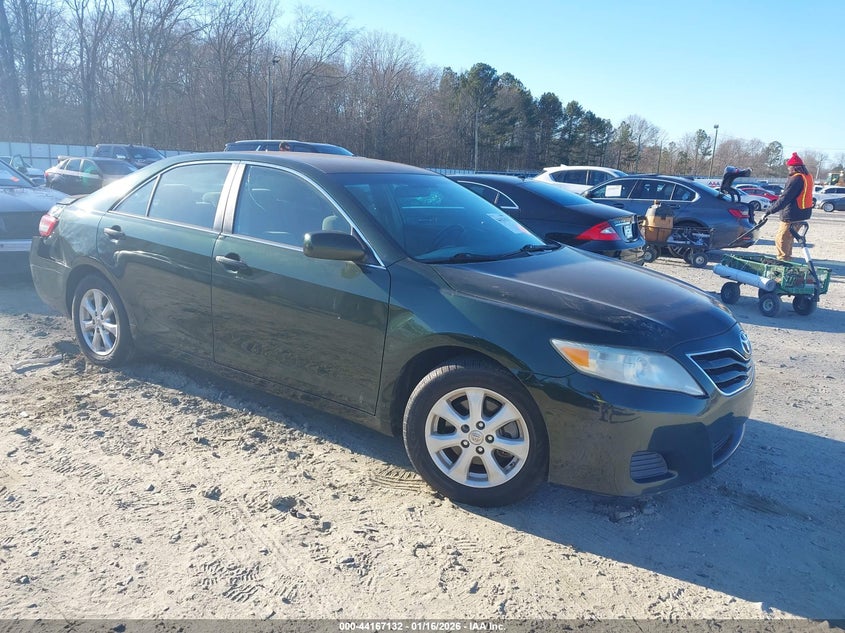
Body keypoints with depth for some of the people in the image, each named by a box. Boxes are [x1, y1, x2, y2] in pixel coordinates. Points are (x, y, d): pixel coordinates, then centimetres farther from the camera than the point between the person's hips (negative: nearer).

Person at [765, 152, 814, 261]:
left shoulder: (796, 179, -19)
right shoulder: (808, 177, 12)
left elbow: (785, 198, -24)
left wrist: (770, 210, -24)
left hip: (792, 215, -10)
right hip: (803, 213, 10)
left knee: (781, 238, -4)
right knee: (789, 236, 22)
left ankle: (782, 259, -2)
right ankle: (787, 256, 33)